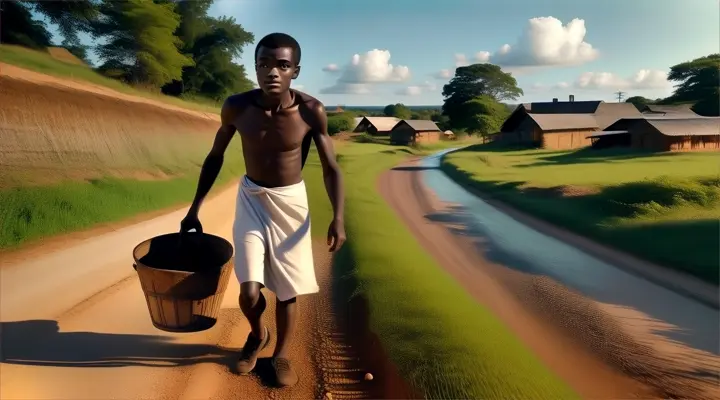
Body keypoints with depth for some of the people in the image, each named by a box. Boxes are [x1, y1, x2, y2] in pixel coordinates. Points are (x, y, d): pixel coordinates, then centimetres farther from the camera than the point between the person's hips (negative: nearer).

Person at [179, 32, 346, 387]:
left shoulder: (311, 111, -18)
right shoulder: (236, 107, -14)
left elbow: (330, 169, -9)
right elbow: (215, 157, 1)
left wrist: (338, 218, -19)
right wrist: (194, 209, 5)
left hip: (291, 202, 0)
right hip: (251, 198, 1)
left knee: (287, 289, 7)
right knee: (250, 291, -7)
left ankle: (282, 354, 34)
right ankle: (257, 335, 28)